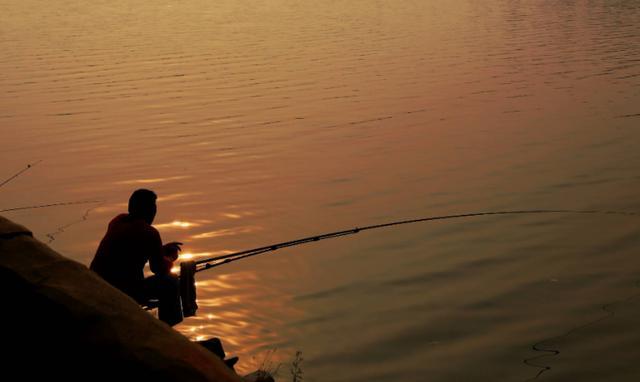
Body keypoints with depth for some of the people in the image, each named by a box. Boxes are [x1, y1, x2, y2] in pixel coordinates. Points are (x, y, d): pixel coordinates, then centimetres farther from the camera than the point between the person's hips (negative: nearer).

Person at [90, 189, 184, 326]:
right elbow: (160, 269, 0)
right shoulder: (149, 233, -12)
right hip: (122, 293, -7)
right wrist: (170, 258, 21)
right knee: (171, 282, 7)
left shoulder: (117, 221, 7)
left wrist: (162, 249, 25)